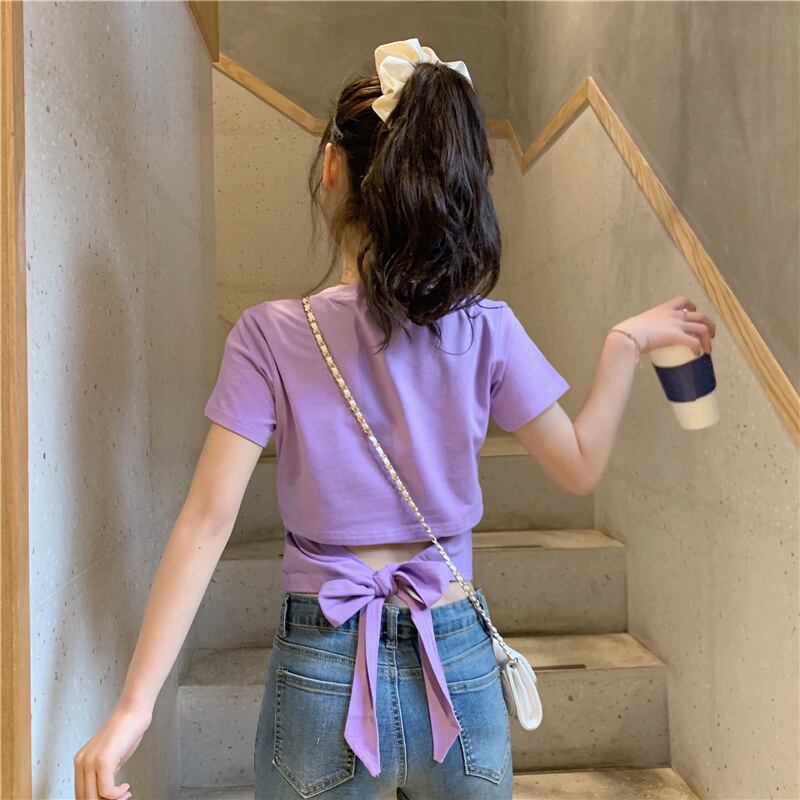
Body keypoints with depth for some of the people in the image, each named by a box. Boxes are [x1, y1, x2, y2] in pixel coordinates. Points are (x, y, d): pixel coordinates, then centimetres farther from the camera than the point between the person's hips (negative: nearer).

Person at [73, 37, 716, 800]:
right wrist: (625, 342, 12)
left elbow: (208, 521, -16)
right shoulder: (488, 332, -9)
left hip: (321, 675, -1)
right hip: (458, 671, 2)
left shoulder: (271, 335, -13)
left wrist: (134, 705, -12)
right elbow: (579, 466, 2)